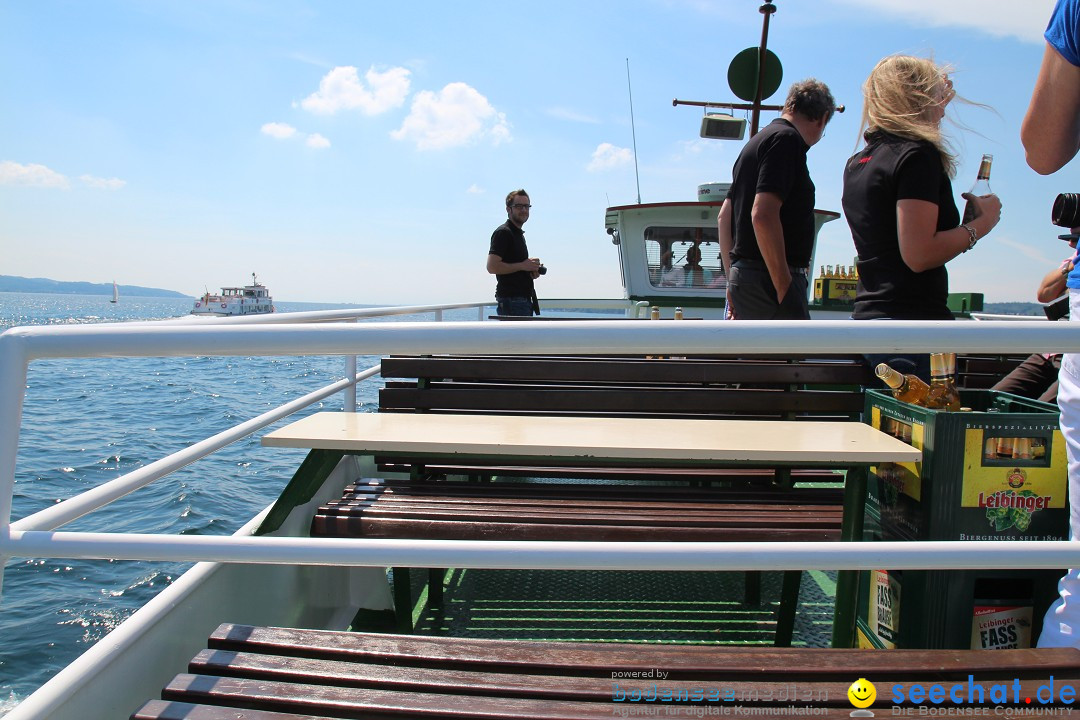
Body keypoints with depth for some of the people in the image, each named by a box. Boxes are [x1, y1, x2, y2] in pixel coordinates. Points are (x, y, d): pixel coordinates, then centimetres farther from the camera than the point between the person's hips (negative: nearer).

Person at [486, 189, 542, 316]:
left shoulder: (519, 233, 22)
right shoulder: (503, 232, -9)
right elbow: (492, 266, -20)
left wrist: (532, 270, 11)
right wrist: (522, 266, -17)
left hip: (524, 299, 10)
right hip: (511, 300, -10)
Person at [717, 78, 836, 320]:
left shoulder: (758, 141, 20)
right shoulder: (787, 139, -10)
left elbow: (724, 217, 22)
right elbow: (763, 215, -22)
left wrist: (733, 279, 24)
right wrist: (784, 286, -19)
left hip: (743, 275, 10)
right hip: (768, 282, -10)